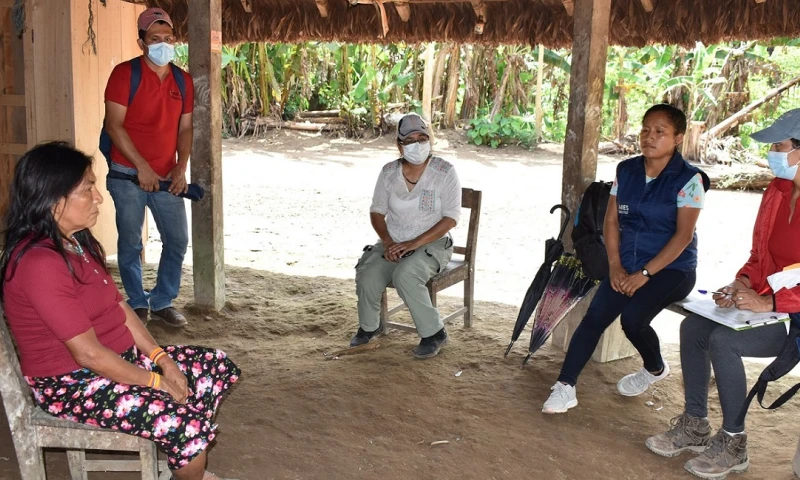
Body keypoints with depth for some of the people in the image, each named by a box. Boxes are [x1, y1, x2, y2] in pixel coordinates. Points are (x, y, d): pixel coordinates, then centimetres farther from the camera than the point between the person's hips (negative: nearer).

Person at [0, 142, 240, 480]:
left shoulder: (79, 242, 6)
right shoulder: (39, 263, -26)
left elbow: (119, 306, 10)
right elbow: (88, 354, -25)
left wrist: (161, 358, -1)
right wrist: (156, 381, -15)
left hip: (119, 358, 10)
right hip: (71, 383, -10)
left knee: (218, 367, 6)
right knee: (185, 423, -25)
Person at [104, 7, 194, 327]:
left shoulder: (183, 81, 7)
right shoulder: (125, 73, -8)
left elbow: (185, 128, 10)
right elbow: (114, 125, -12)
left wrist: (181, 169, -2)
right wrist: (142, 167, -16)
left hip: (167, 177, 5)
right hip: (128, 175, -4)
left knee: (177, 240, 5)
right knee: (131, 243, 4)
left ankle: (163, 301, 22)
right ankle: (138, 303, 20)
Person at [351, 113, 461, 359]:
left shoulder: (444, 171, -10)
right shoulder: (389, 172, 1)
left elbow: (451, 217, -13)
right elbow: (377, 211, 7)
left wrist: (414, 243, -21)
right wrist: (388, 242, -12)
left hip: (432, 244, -4)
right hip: (393, 243, 4)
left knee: (404, 276, -34)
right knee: (367, 276, -23)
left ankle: (434, 333, -14)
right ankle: (369, 326, 7)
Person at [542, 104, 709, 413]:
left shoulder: (688, 179, -11)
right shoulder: (626, 171, 4)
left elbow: (683, 235, -16)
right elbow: (611, 221, 6)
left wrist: (645, 274, -20)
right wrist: (615, 266, -6)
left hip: (671, 268, -4)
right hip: (628, 265, 5)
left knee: (632, 318, -24)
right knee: (595, 315, -15)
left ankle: (656, 369, 9)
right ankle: (565, 387, -14)